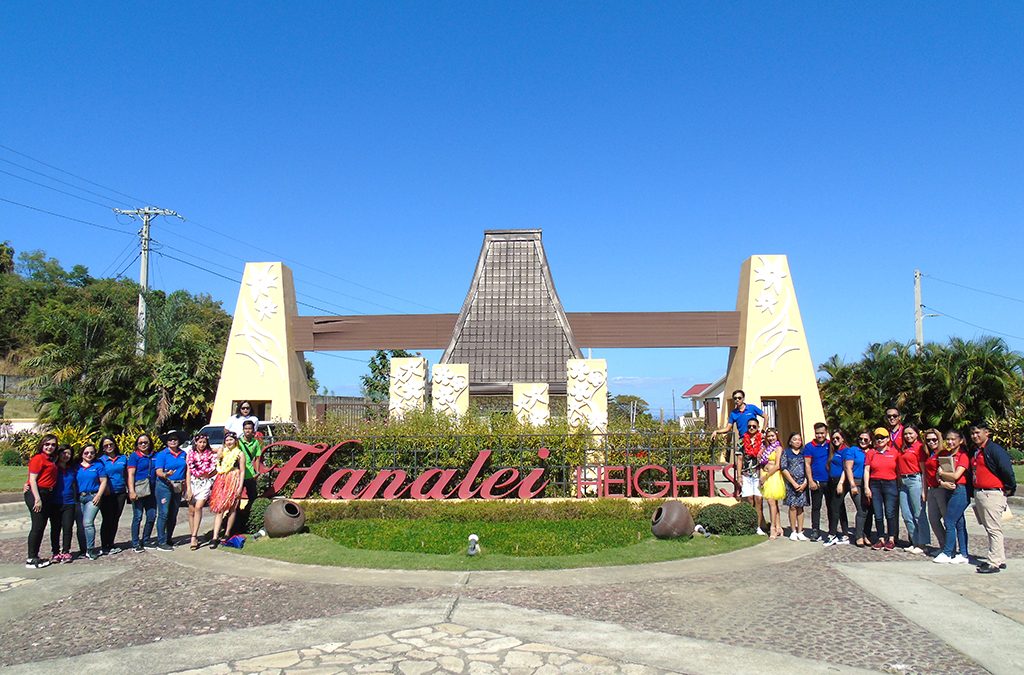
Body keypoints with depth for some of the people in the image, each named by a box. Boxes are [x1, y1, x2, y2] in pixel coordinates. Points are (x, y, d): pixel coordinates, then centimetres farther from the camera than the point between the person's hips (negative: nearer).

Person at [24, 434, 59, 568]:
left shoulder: (51, 460, 15)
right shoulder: (38, 458, -9)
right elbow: (32, 480, -13)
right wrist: (37, 499, -18)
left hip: (47, 495, 8)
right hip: (37, 494, -8)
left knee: (41, 527, 11)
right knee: (37, 526, -7)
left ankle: (34, 556, 18)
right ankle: (31, 559, -2)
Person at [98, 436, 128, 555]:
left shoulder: (123, 458, 9)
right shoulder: (101, 461, -2)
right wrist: (103, 491, -12)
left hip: (120, 493, 4)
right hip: (107, 495, -4)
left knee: (115, 520, 10)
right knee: (107, 520, -1)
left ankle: (110, 545, 22)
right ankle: (104, 547, 6)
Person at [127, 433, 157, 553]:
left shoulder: (153, 455, 13)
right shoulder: (134, 456, 0)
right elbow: (131, 474, -6)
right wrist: (131, 491, -14)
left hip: (151, 490, 5)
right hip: (139, 489, -5)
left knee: (152, 516, 6)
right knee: (138, 517, -2)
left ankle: (145, 541, 20)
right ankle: (135, 544, 7)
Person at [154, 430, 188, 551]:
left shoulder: (183, 454, 11)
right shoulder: (162, 454, -5)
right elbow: (158, 472, -13)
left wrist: (185, 485, 8)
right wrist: (166, 475, -34)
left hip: (178, 487, 6)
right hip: (164, 486, -6)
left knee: (173, 515, 12)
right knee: (163, 513, -8)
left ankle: (169, 539, 22)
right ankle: (161, 542, -5)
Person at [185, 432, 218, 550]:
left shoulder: (211, 454, 1)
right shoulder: (191, 455, 4)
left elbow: (216, 470, 10)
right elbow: (188, 472, 1)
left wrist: (206, 476, -4)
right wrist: (189, 489, -4)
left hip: (205, 483, -2)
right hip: (193, 482, 2)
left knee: (198, 507, -16)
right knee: (191, 510, 2)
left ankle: (194, 537, -16)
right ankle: (194, 536, 11)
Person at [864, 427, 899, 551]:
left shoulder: (894, 452, 4)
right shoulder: (870, 453, 8)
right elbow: (866, 470, 6)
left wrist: (900, 486, -1)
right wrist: (866, 487, -1)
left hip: (890, 485, -2)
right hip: (875, 485, 2)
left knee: (890, 513, -2)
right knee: (878, 514, 4)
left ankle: (891, 539, 8)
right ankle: (881, 539, 12)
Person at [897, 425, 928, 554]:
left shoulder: (919, 447, -5)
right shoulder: (903, 448, 16)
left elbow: (923, 469, -8)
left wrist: (924, 489, -12)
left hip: (915, 480, -8)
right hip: (903, 482, 8)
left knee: (919, 514, -2)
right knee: (906, 515, 9)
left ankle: (922, 544, 4)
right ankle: (914, 542, 18)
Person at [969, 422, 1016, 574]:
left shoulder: (994, 449, -13)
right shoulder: (976, 451, 14)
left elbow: (1007, 470, -16)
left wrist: (1009, 489, -7)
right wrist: (975, 492, 14)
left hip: (992, 494, -9)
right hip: (978, 493, 9)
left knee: (994, 529, -4)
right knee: (989, 528, 15)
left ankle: (993, 563, 0)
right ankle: (1000, 559, 25)